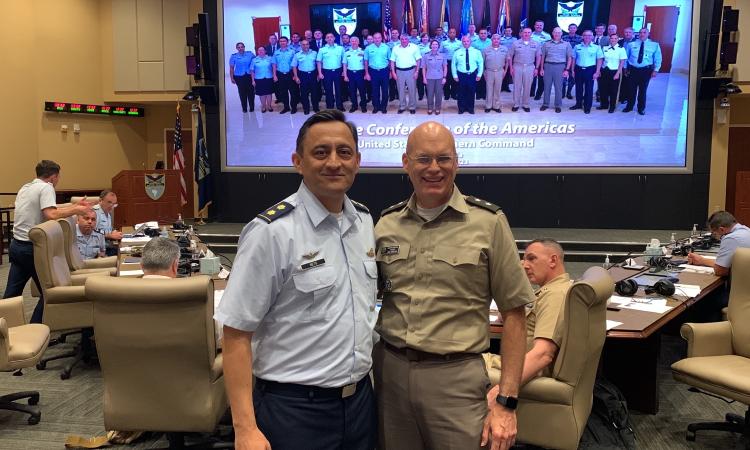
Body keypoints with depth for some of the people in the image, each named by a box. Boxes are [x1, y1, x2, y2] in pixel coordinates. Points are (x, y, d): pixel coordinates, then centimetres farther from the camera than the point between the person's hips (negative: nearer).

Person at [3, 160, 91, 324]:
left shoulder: (25, 187, 15)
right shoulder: (46, 187, -11)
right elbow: (51, 215, -26)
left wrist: (75, 206, 21)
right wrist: (76, 210, -15)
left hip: (16, 245, 8)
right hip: (32, 248, -8)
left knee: (11, 294, 10)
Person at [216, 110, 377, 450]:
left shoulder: (365, 221, 3)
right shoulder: (271, 232, -16)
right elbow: (236, 334, -15)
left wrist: (363, 372, 13)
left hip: (361, 399, 6)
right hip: (294, 408, -6)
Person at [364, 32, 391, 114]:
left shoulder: (386, 47, 1)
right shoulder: (368, 48, 1)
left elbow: (390, 60, 6)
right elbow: (366, 61, 4)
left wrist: (390, 71, 2)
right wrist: (366, 73, 1)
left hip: (384, 71, 0)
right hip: (373, 71, 0)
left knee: (385, 90, 4)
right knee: (375, 90, 6)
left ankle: (384, 107, 16)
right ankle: (376, 106, 17)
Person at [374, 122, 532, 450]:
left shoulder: (488, 223, -5)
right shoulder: (386, 224, 5)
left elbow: (512, 314, -4)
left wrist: (506, 402, -7)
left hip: (455, 376, -3)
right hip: (389, 371, 4)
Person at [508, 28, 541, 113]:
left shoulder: (536, 44, 5)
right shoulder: (515, 43, 1)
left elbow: (538, 56, 10)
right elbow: (510, 56, 4)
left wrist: (536, 68, 4)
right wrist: (511, 68, -3)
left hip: (530, 67, 1)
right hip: (517, 67, -1)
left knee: (527, 87, 5)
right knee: (517, 86, 3)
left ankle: (525, 105, 15)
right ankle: (516, 104, 12)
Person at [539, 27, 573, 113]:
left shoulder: (566, 44, 5)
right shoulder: (546, 44, 9)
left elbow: (569, 58, 4)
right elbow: (543, 57, 11)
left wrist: (567, 70, -5)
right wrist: (541, 68, 4)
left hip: (560, 67, -1)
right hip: (548, 66, 1)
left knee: (558, 87, 2)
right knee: (547, 86, 6)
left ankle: (558, 105, 11)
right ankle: (545, 104, 16)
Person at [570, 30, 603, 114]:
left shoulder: (596, 47, -1)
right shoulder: (577, 47, 6)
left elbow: (599, 60, -1)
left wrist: (597, 72, -7)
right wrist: (573, 70, 6)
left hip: (590, 70, -2)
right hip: (579, 69, 2)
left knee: (589, 89, 2)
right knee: (578, 88, 10)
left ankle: (587, 107, 10)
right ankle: (578, 104, 24)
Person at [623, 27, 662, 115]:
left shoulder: (654, 45, 0)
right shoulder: (631, 44, 2)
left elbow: (658, 59, 3)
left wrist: (655, 70, -4)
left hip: (646, 70, -1)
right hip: (633, 69, 1)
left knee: (643, 90, 6)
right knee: (632, 89, 7)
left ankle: (641, 108, 20)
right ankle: (629, 106, 22)